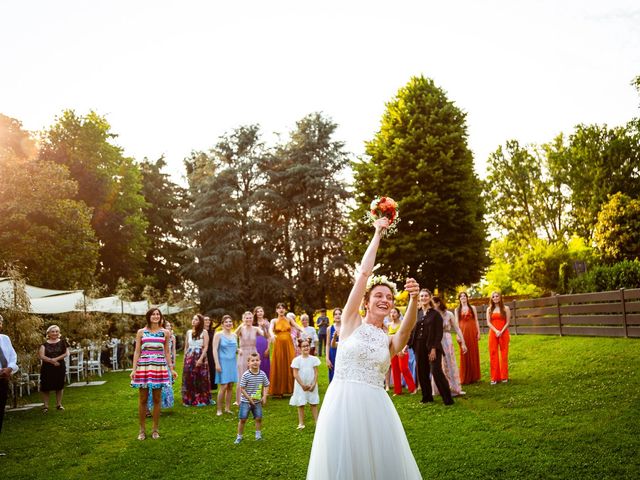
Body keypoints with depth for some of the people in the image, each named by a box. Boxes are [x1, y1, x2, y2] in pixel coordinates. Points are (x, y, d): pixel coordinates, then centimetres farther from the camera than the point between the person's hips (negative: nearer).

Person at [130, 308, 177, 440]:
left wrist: (171, 368, 7)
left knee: (157, 399, 5)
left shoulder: (165, 332, 7)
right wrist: (134, 369, -3)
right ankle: (142, 429, 15)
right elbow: (137, 351, 4)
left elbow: (167, 352, 11)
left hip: (159, 367, 1)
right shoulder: (141, 332, 4)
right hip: (143, 367, -1)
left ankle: (155, 429, 16)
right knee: (143, 399, 3)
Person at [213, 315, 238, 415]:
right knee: (223, 386, -9)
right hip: (223, 362, -5)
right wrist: (217, 363, -15)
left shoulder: (234, 335, 12)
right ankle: (219, 409, 1)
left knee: (230, 387, 5)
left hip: (232, 363, 5)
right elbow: (215, 350, -8)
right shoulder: (218, 335, -4)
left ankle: (227, 408, 14)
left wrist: (239, 350, 1)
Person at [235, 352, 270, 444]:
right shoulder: (246, 375, -16)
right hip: (245, 401, -3)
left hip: (257, 401, 3)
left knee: (259, 418, 6)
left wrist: (264, 397, -6)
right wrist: (249, 398, -16)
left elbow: (266, 386, 7)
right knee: (242, 419, -1)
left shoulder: (262, 374, -5)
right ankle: (239, 436, 13)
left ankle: (258, 435, 24)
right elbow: (242, 388, -12)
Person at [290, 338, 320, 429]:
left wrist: (313, 384, -10)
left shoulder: (314, 359, -2)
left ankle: (317, 421, 12)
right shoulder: (296, 360, -9)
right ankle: (301, 423, 12)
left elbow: (316, 373, -1)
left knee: (314, 404, 7)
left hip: (312, 385, 2)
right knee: (301, 404, 5)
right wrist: (302, 385, -11)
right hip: (301, 385, -1)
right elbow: (295, 374, -9)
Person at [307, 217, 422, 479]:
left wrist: (413, 299, -34)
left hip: (375, 406, 2)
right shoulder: (351, 323, 4)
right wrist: (377, 234, 2)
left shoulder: (390, 340, 9)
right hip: (343, 402, -2)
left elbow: (407, 329, -15)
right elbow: (363, 273, -2)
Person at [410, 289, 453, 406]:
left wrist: (434, 349, -16)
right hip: (419, 347, 5)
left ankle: (448, 399, -3)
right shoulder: (416, 313, 8)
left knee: (436, 372, -11)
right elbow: (412, 331, 12)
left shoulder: (435, 314, -3)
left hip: (432, 347, -5)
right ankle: (427, 397, 23)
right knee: (422, 373, 9)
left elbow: (439, 333, -8)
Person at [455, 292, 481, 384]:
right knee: (464, 354, -2)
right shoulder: (457, 310, 10)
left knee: (473, 353, 2)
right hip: (463, 332, 0)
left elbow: (476, 321, 8)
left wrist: (478, 332, 0)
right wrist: (458, 335, -7)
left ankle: (474, 377, 11)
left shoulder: (472, 308, 11)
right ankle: (465, 378, 4)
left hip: (472, 331, 1)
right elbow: (457, 323, 4)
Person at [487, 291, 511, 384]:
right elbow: (488, 323, 2)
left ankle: (504, 377, 9)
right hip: (493, 333, 2)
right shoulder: (489, 309, 9)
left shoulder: (506, 308, 4)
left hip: (504, 333, -2)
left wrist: (501, 332, -14)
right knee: (493, 355, -1)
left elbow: (507, 322, -1)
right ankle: (494, 378, 3)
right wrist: (496, 331, -13)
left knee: (504, 354, 1)